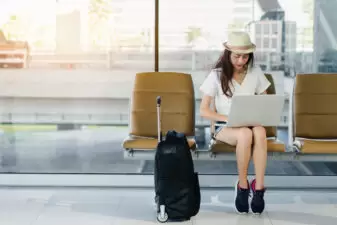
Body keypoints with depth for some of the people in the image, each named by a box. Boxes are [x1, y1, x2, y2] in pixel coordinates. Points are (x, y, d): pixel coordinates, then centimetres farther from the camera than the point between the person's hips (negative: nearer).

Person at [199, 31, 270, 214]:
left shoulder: (256, 73, 4)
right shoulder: (217, 75, -4)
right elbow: (204, 111, -5)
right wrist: (227, 118, -20)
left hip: (251, 124, 2)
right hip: (225, 127, -2)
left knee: (260, 131, -36)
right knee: (245, 133, -38)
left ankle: (258, 187, -32)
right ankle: (242, 185, -19)